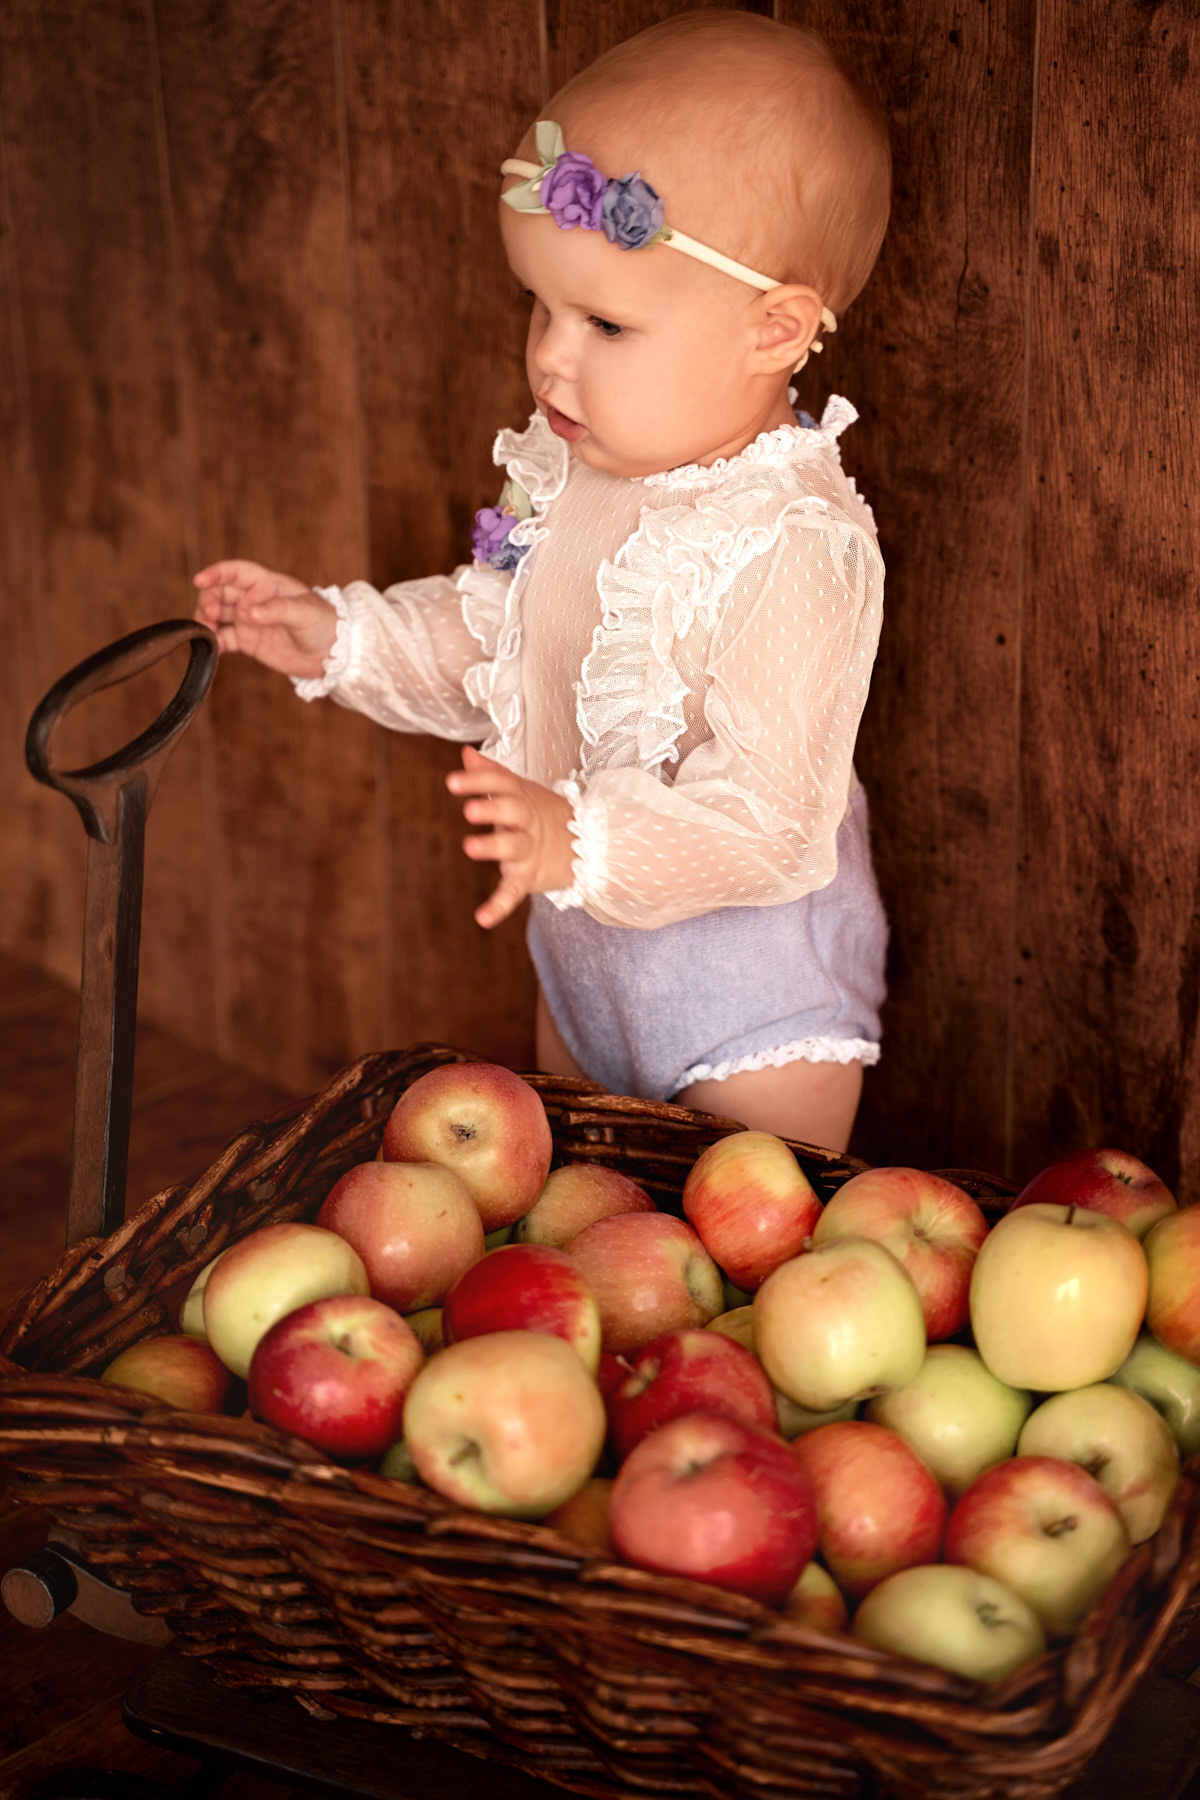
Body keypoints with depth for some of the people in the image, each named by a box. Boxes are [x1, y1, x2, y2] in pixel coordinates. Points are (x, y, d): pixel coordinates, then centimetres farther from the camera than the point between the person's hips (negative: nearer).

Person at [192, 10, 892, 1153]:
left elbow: (763, 817, -35)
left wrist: (582, 842, -48)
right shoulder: (572, 472, -5)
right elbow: (487, 638, 13)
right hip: (584, 953, 8)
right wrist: (340, 637, 0)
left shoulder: (795, 548, -31)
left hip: (753, 999, -8)